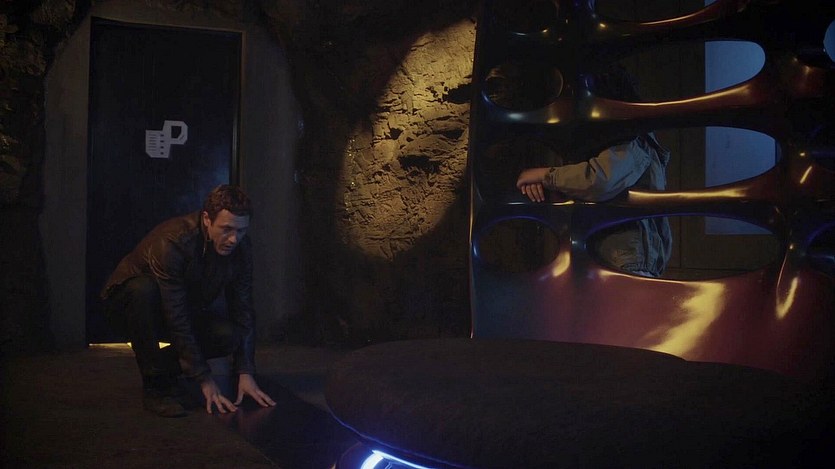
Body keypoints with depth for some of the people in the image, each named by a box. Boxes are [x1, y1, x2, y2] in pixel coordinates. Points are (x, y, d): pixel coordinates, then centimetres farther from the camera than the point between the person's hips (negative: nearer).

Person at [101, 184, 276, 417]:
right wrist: (205, 380, -34)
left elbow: (243, 312, -13)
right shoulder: (171, 242, -34)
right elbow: (176, 320, -35)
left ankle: (163, 368, 3)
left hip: (187, 310, 4)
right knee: (143, 287, -39)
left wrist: (246, 373, -21)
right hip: (128, 302, -4)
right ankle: (154, 385, -22)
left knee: (229, 335, -25)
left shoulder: (240, 248, -16)